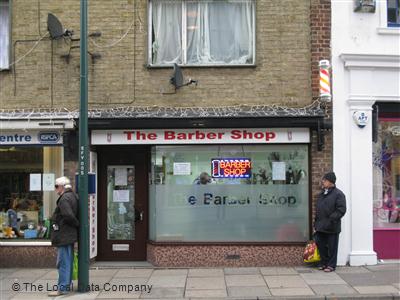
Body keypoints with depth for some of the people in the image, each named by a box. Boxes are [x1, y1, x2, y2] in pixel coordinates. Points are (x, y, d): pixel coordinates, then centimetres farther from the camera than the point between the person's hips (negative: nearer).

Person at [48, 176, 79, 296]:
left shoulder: (64, 198, -18)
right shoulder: (73, 196, 12)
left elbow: (68, 216, -27)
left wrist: (77, 224, -13)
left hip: (64, 235, -10)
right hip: (70, 235, 10)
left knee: (63, 262, -5)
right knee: (68, 261, 16)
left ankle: (62, 288, 0)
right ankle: (67, 285, 26)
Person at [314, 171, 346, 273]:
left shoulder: (338, 194, -8)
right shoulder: (321, 194, 16)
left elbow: (341, 209, -15)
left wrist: (331, 219, -21)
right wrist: (316, 222, 17)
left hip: (331, 227, -7)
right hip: (320, 226, 7)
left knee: (332, 247, 1)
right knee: (320, 245, 11)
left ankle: (331, 265, 11)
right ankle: (324, 263, 25)